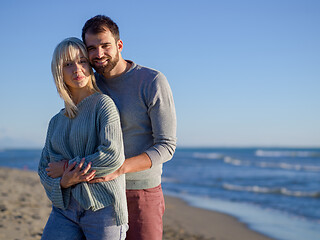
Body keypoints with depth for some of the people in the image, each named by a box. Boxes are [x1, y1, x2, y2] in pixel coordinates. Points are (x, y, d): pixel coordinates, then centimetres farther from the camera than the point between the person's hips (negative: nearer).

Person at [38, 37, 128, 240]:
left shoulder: (103, 104, -3)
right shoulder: (56, 122, 16)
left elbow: (113, 156, -15)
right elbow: (44, 169, 13)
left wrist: (67, 168, -6)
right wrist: (63, 182, -10)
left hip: (103, 208, -5)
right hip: (65, 210, 5)